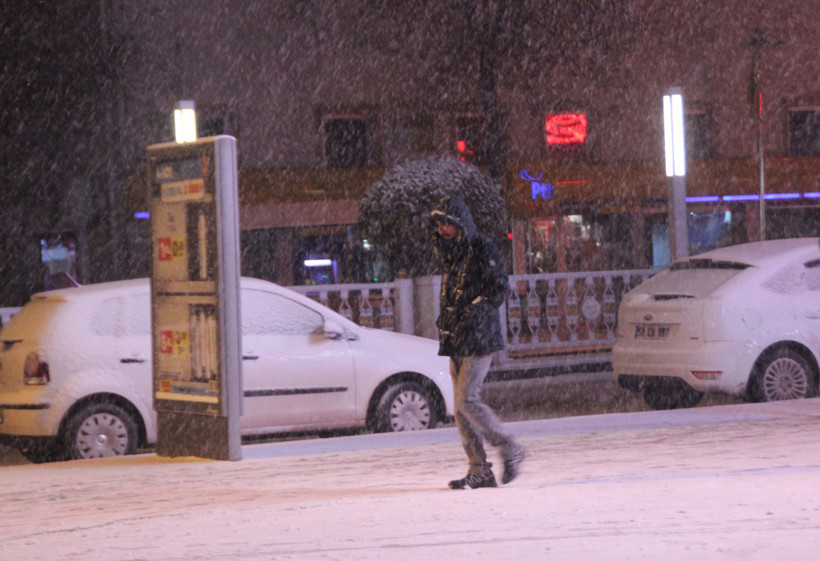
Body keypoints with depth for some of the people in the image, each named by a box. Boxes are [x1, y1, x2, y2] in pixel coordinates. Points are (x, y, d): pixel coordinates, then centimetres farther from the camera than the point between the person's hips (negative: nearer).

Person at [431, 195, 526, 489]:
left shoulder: (482, 249, -6)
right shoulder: (449, 254, 18)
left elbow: (500, 287, -14)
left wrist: (474, 316, -19)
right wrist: (446, 324, 15)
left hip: (479, 339, -8)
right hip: (456, 340, 8)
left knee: (467, 400, -16)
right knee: (461, 407, 4)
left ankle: (509, 449, -3)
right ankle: (480, 470, 6)